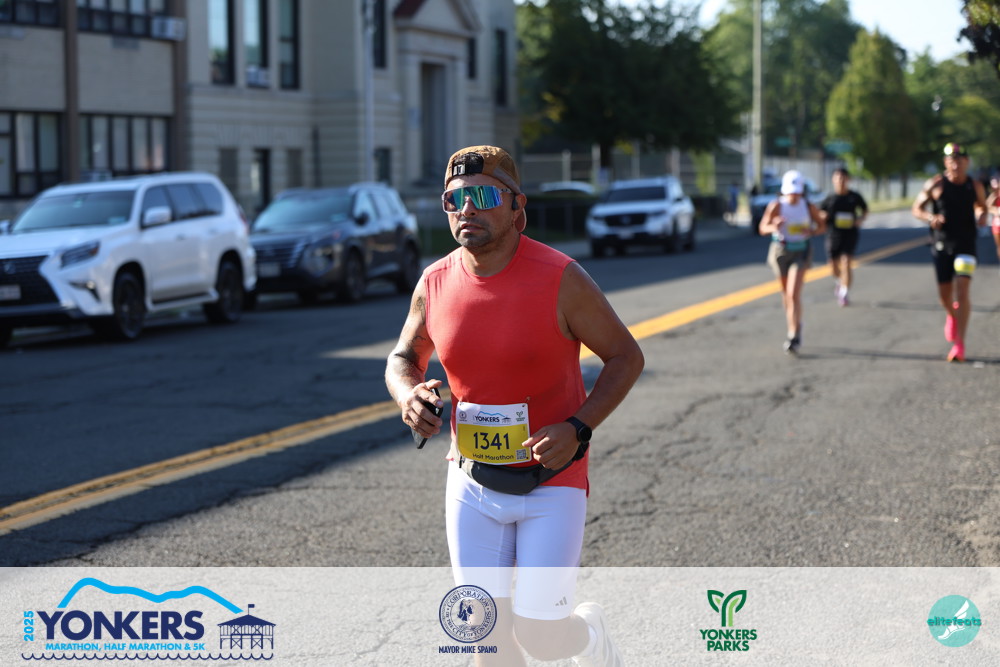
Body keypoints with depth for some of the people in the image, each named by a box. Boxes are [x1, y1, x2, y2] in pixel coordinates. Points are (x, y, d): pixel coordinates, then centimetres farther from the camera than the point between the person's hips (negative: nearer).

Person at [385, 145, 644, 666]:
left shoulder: (561, 279, -15)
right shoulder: (435, 283, -3)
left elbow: (626, 356, -7)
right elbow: (403, 358, 14)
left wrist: (578, 428, -20)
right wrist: (408, 395, -10)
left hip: (552, 482, -3)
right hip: (472, 482, 4)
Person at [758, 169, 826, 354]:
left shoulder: (809, 207, -8)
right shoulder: (776, 206, -12)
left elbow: (822, 226, 6)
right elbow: (763, 229, -10)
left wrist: (812, 231, -16)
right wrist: (774, 227, -33)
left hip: (801, 252, -2)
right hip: (780, 250, 2)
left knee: (794, 294, -16)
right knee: (786, 293, 17)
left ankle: (794, 336, -16)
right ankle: (793, 323, 43)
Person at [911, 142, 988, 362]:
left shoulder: (975, 186, 2)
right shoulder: (935, 184, -3)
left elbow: (982, 206, 19)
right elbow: (916, 208, 3)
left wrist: (981, 217, -4)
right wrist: (930, 217, -17)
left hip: (966, 245, -1)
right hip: (941, 245, 1)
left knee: (962, 292, -14)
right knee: (944, 295, 7)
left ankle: (960, 344, -13)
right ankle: (953, 316, 45)